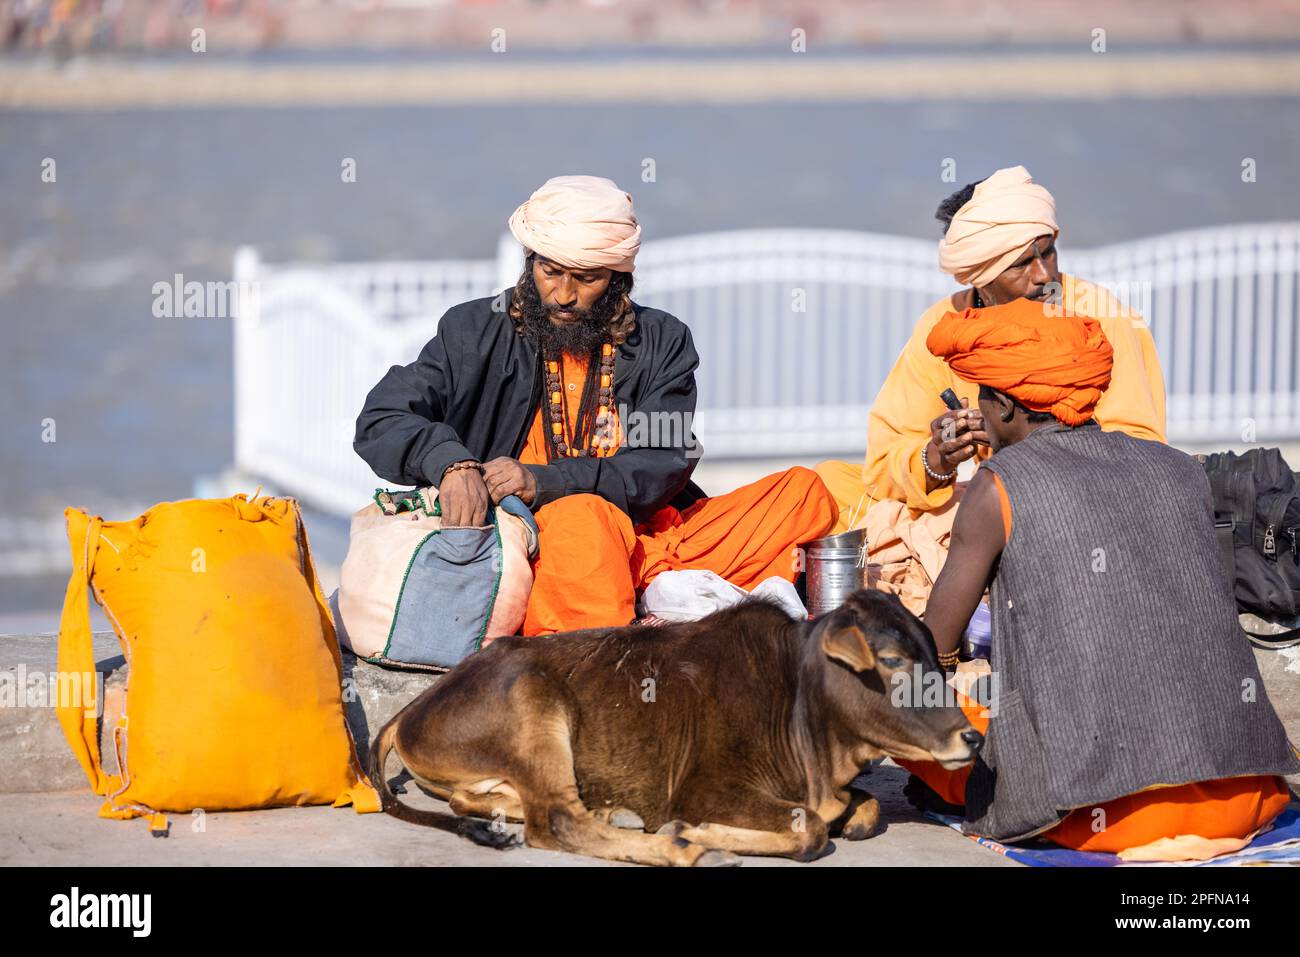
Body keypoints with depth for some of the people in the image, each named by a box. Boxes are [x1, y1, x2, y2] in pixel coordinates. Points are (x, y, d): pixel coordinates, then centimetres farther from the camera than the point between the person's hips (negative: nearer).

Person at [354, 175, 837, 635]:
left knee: (805, 495, -14)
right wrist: (449, 462, -23)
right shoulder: (476, 332, 8)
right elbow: (380, 420, 1)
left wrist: (543, 481, -18)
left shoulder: (661, 342, 12)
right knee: (582, 517, -38)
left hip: (649, 542, 4)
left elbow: (665, 464, -2)